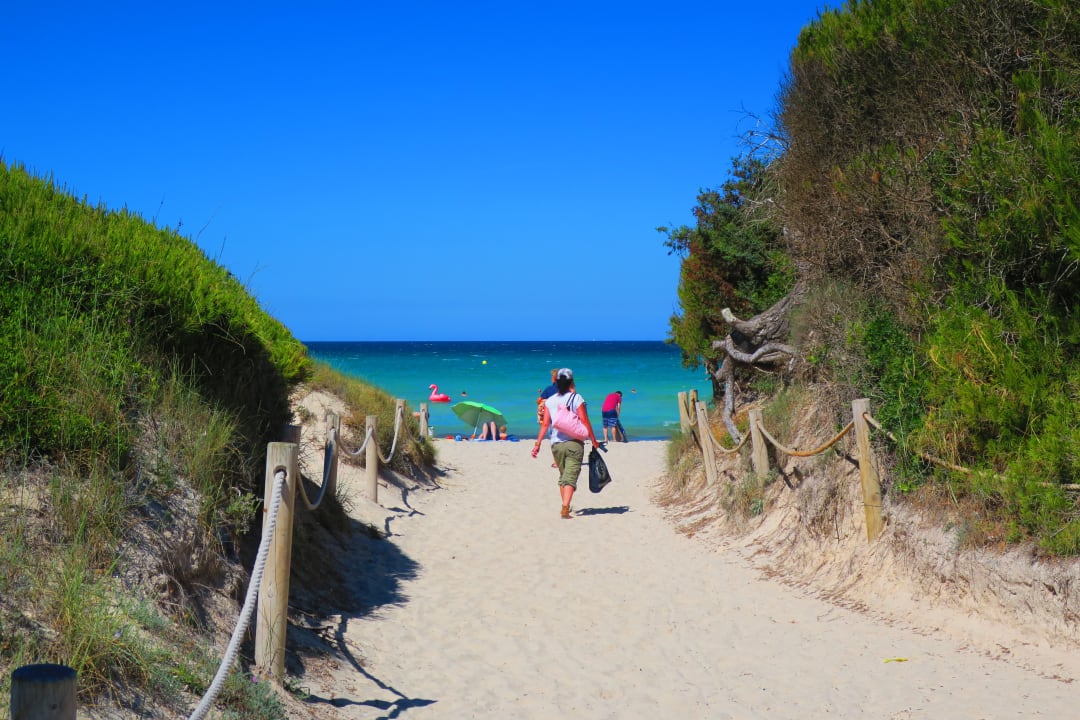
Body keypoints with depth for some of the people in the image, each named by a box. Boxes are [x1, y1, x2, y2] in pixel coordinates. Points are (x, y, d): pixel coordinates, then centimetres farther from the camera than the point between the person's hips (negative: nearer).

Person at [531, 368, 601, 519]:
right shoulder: (577, 398, -4)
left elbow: (545, 424, 2)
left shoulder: (550, 401, 5)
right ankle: (565, 507, -21)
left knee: (563, 475, 19)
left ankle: (565, 506, 24)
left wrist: (537, 444, 6)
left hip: (556, 444, 4)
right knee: (571, 477, -6)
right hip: (574, 443, -4)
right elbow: (585, 421, -6)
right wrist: (593, 440, 2)